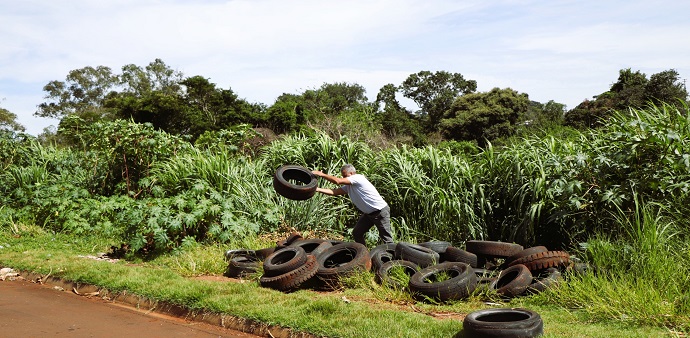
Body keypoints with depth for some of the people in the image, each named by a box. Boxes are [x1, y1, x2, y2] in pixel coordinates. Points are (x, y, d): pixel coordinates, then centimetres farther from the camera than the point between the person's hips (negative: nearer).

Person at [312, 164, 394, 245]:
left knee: (386, 238, -5)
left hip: (380, 212, -10)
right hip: (368, 213, 10)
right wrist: (318, 189, -11)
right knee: (356, 233, 13)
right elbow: (334, 192, -1)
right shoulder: (348, 187, 7)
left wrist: (321, 174, -19)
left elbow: (338, 181, -26)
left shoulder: (358, 178, -19)